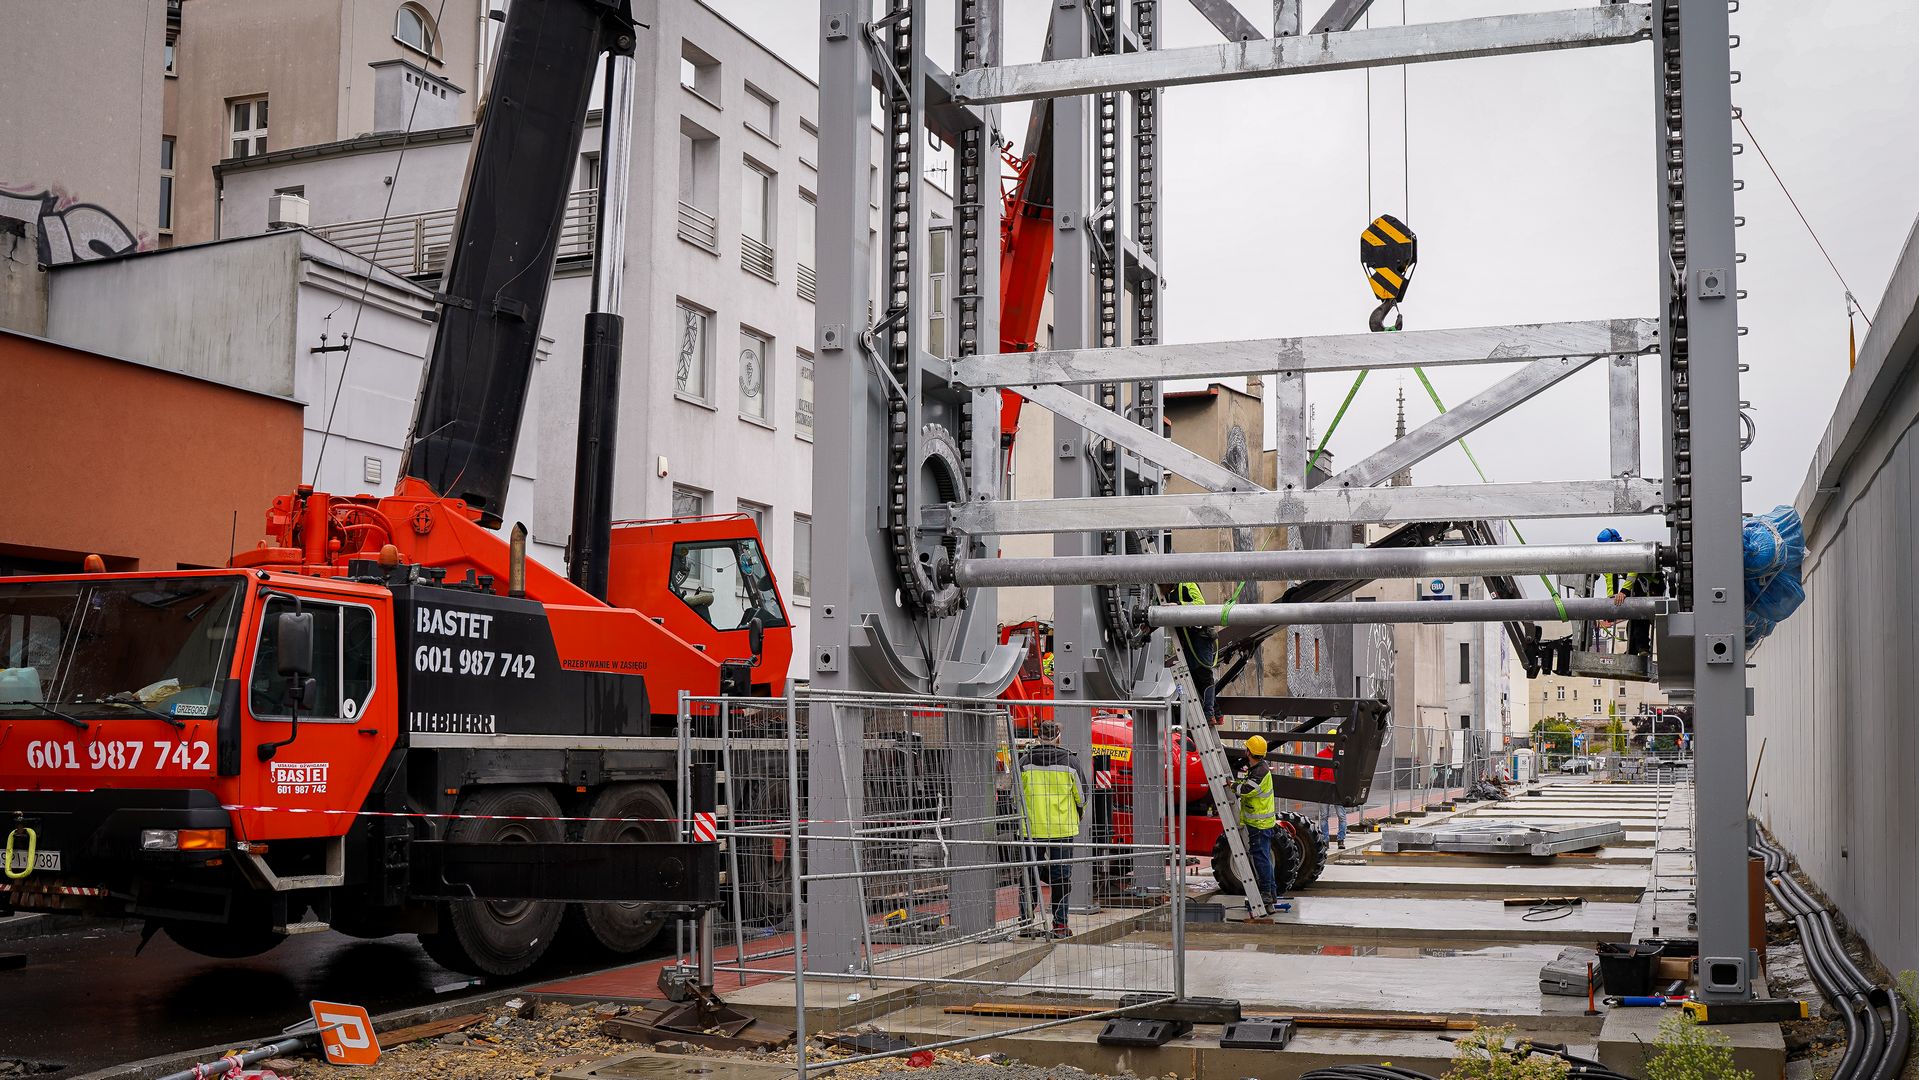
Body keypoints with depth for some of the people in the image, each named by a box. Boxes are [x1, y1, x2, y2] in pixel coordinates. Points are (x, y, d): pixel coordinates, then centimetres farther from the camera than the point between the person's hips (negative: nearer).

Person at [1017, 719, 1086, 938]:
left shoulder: (1026, 762, -2)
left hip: (1032, 829, 1)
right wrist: (1075, 818, 22)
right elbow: (1082, 796, 3)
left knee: (1029, 877, 10)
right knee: (1060, 877, 6)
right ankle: (1060, 924, 7)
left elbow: (1016, 795, 4)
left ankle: (1025, 921, 9)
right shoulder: (1070, 762, -4)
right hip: (1063, 829, -1)